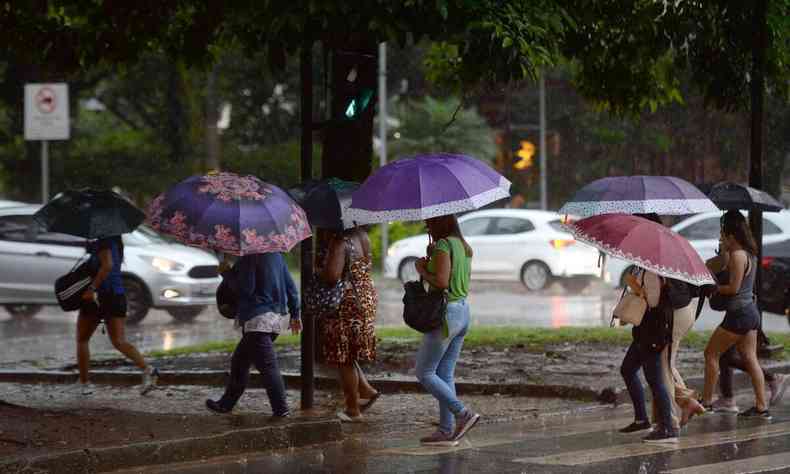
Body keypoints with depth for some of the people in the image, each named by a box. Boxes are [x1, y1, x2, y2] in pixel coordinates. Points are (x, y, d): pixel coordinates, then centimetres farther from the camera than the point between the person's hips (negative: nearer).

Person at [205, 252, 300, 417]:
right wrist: (295, 314, 19)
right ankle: (226, 403, 26)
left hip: (257, 318, -9)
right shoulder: (276, 255, 11)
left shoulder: (249, 258, -13)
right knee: (239, 361, 19)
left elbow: (245, 289, -17)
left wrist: (227, 273, -3)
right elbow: (290, 286, 13)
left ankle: (281, 408, -12)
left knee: (267, 365, -9)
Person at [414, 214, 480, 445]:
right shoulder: (464, 246, 12)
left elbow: (441, 282, -24)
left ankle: (463, 413, -9)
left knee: (424, 373, -1)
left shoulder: (443, 246, -16)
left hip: (446, 312, -9)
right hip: (463, 311, 9)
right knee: (445, 374, 12)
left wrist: (422, 270, -7)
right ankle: (447, 430, 11)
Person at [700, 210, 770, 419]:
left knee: (711, 353, 2)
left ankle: (706, 401, 5)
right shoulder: (750, 253, 10)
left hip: (739, 314, -9)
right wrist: (724, 251, 12)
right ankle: (761, 407, 6)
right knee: (750, 359, 8)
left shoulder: (737, 255, -17)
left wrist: (713, 288, -6)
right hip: (751, 311, 9)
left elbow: (733, 287, -19)